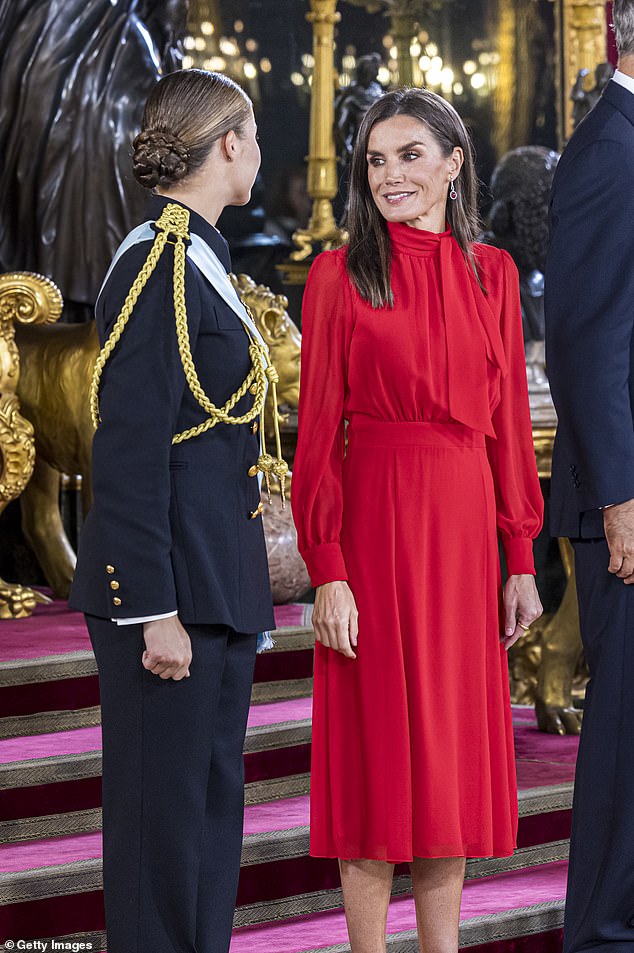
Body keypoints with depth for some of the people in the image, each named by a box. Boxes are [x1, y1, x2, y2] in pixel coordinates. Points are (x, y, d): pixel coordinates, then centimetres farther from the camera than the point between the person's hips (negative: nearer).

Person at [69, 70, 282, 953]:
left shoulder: (198, 259, 15)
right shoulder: (155, 267, -15)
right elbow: (128, 450, -19)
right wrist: (153, 609, -20)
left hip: (220, 582, 10)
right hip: (170, 582, -10)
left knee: (213, 801, 14)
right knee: (163, 810, -3)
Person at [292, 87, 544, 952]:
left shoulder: (491, 273, 8)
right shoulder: (340, 276, -2)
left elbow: (509, 420, 9)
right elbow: (317, 431, -5)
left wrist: (521, 558, 5)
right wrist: (328, 571, -12)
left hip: (463, 525, 4)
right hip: (373, 522, -4)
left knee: (454, 744, 8)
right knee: (375, 745, 0)